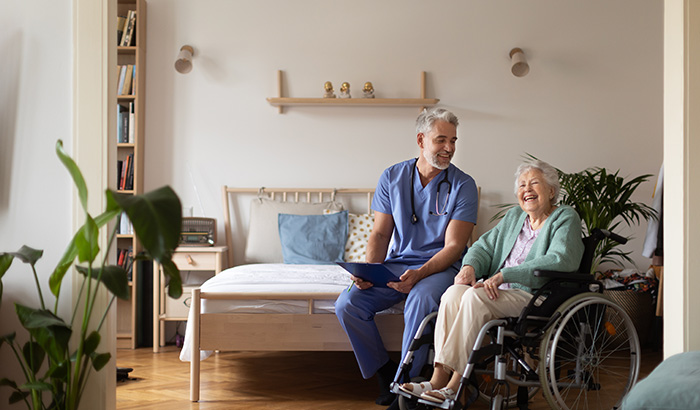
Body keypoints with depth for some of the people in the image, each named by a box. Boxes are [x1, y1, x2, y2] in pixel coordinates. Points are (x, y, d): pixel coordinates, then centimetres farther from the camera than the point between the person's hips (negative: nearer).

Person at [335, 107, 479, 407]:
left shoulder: (463, 185, -5)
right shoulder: (392, 177, 5)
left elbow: (453, 246, -11)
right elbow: (380, 233, 7)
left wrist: (418, 274, -27)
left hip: (440, 267, -3)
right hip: (396, 264, 4)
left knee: (420, 299, -37)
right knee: (347, 304, -18)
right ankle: (384, 371, 1)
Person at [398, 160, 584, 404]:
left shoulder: (565, 218, 1)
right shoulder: (514, 216, 22)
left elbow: (559, 261, -17)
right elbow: (484, 246, 20)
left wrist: (502, 276, -22)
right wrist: (470, 266, -7)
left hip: (536, 297, -6)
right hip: (500, 292, 6)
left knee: (475, 297, -30)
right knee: (455, 292, -23)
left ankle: (455, 386, -28)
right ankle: (438, 378, -29)